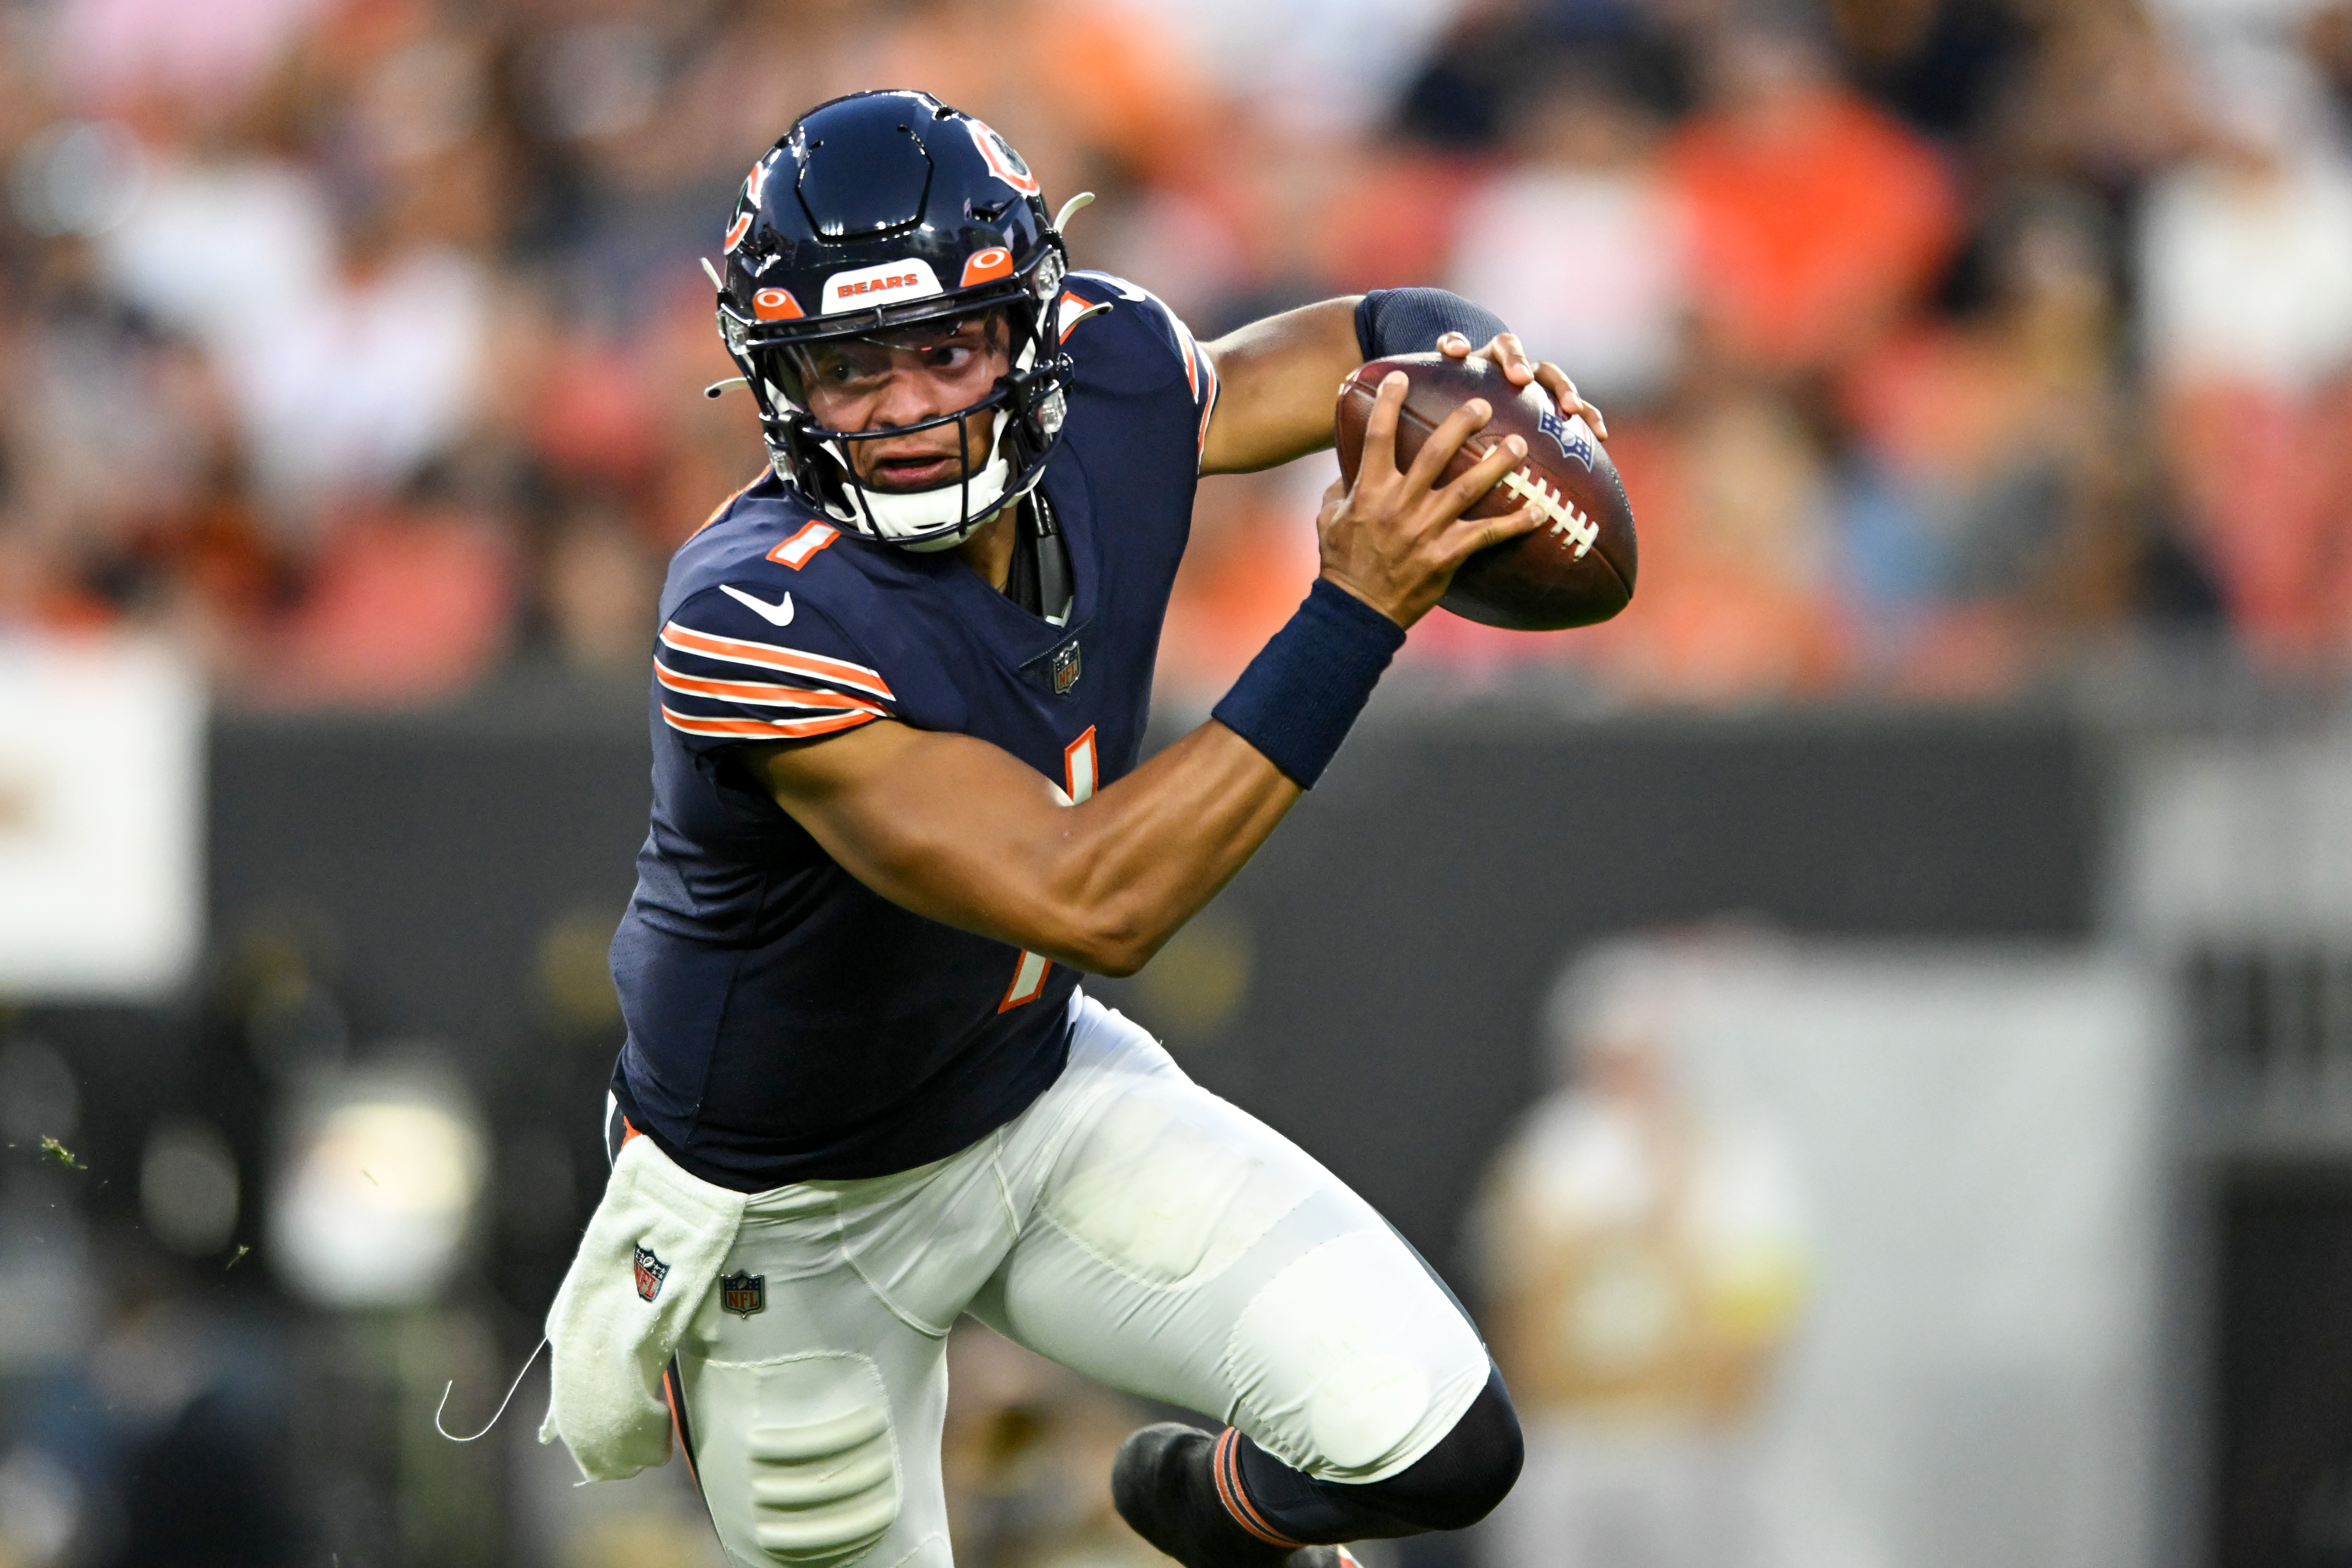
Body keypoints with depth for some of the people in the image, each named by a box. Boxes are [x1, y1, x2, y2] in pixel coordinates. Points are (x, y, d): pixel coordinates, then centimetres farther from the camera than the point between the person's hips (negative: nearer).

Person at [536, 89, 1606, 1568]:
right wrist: (1356, 608, -45)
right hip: (796, 1221, -5)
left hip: (1044, 1096, 5)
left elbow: (1357, 345, 5)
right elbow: (1088, 901, -41)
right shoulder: (756, 624, -36)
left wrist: (1486, 368, -20)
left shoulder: (1112, 377, -17)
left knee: (1435, 1442, -9)